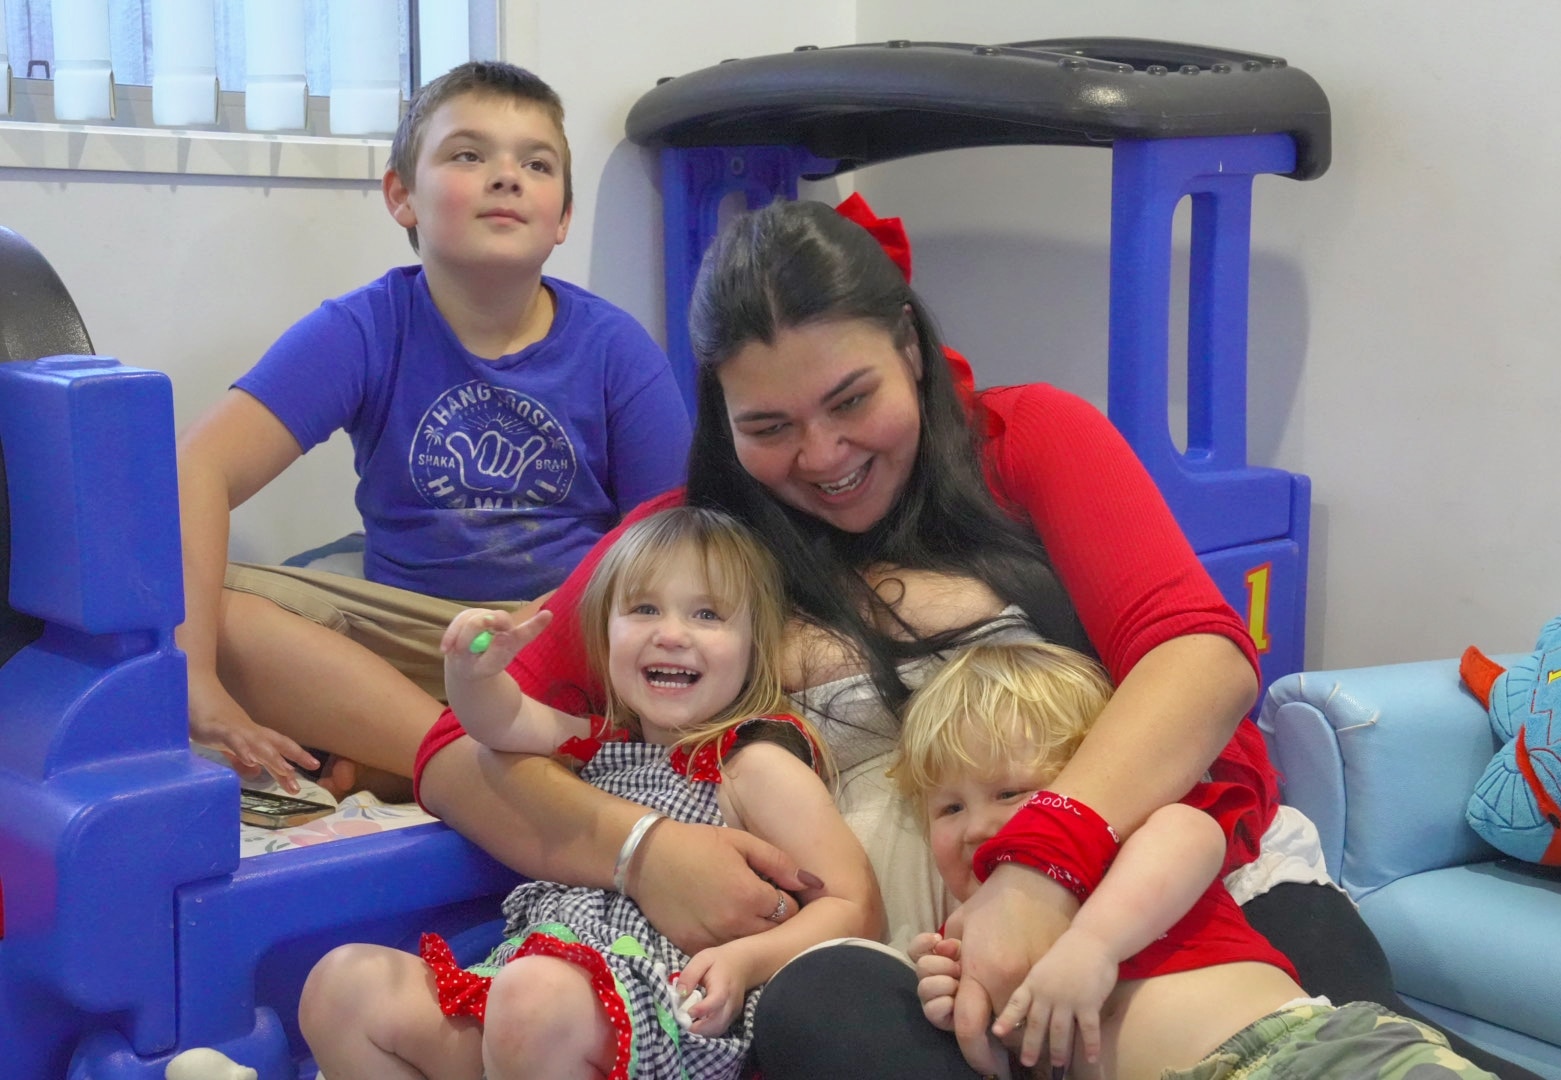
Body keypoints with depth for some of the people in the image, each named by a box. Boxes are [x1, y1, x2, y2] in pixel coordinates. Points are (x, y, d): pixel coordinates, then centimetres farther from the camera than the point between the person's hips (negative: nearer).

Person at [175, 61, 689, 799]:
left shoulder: (615, 348, -3)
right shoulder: (361, 332, -6)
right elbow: (198, 471, -19)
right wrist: (197, 682, -32)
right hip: (410, 635, 0)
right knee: (203, 602, -26)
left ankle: (384, 760, -27)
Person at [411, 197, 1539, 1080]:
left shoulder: (1033, 437, 11)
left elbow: (1202, 647, -5)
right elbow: (459, 752, 7)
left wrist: (1049, 861, -23)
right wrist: (636, 845, -15)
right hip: (912, 957, 1)